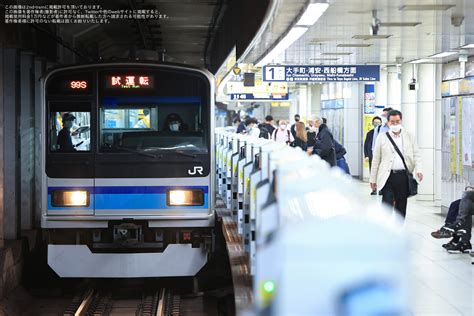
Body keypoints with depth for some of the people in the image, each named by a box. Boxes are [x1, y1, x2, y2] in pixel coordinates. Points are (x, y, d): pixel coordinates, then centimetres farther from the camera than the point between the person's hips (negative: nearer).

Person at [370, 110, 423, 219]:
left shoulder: (409, 137, 10)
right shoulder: (382, 138, 6)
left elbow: (416, 156, 8)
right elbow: (376, 160, 7)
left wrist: (418, 170, -11)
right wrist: (373, 179, 5)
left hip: (403, 176, 2)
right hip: (387, 176, -2)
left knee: (401, 206, 8)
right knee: (387, 205, -9)